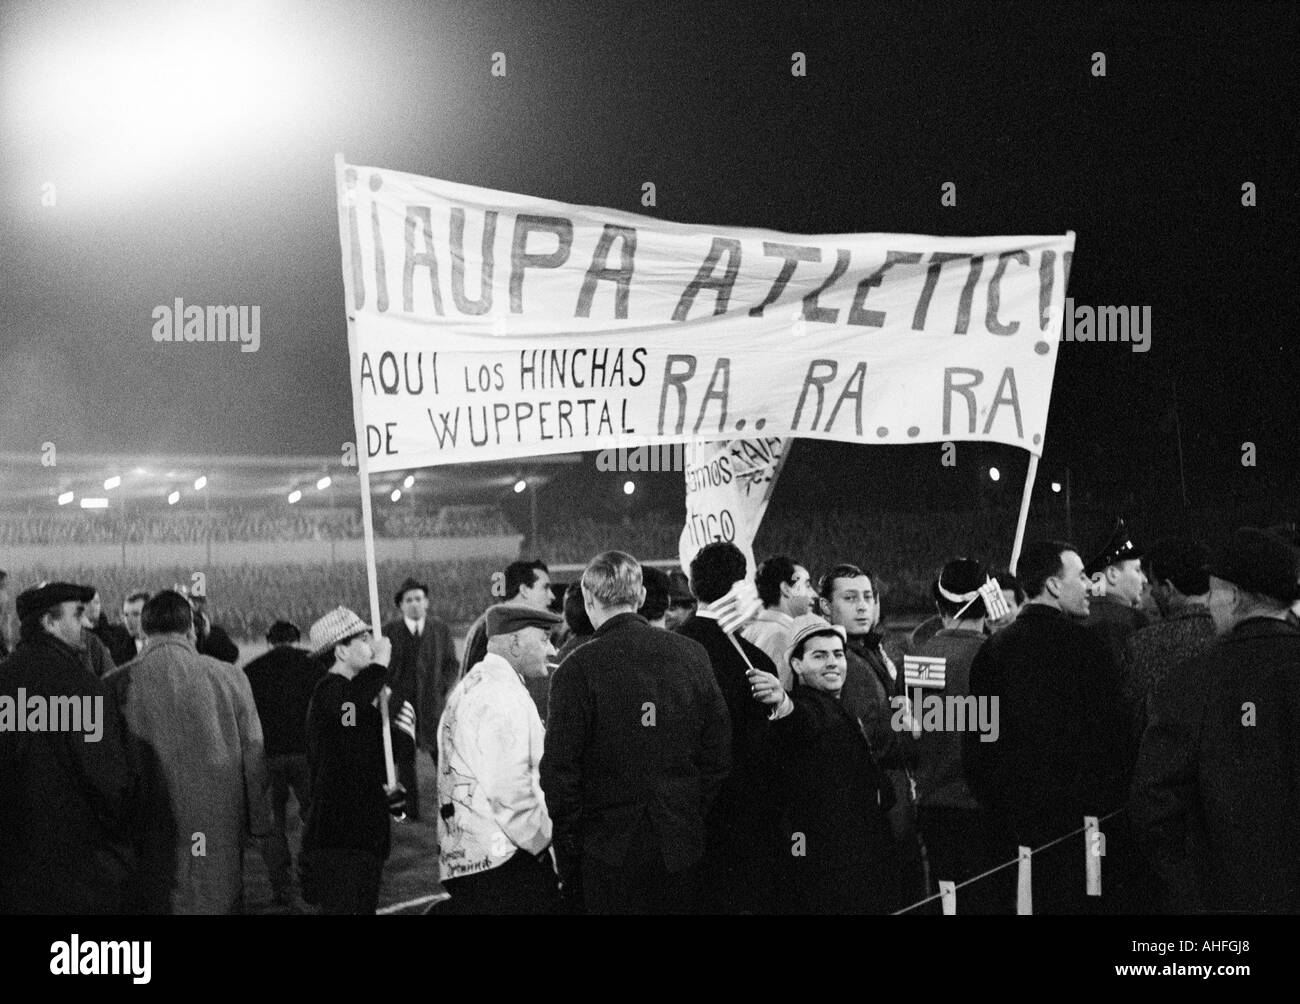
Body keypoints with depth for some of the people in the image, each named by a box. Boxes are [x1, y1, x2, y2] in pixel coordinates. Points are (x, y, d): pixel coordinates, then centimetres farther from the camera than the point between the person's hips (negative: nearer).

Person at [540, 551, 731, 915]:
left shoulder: (576, 670, -11)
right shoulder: (692, 655, 2)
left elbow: (560, 770, -10)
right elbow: (719, 753, 5)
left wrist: (567, 859, -2)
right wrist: (699, 822, 14)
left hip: (609, 853, -3)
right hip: (683, 848, 4)